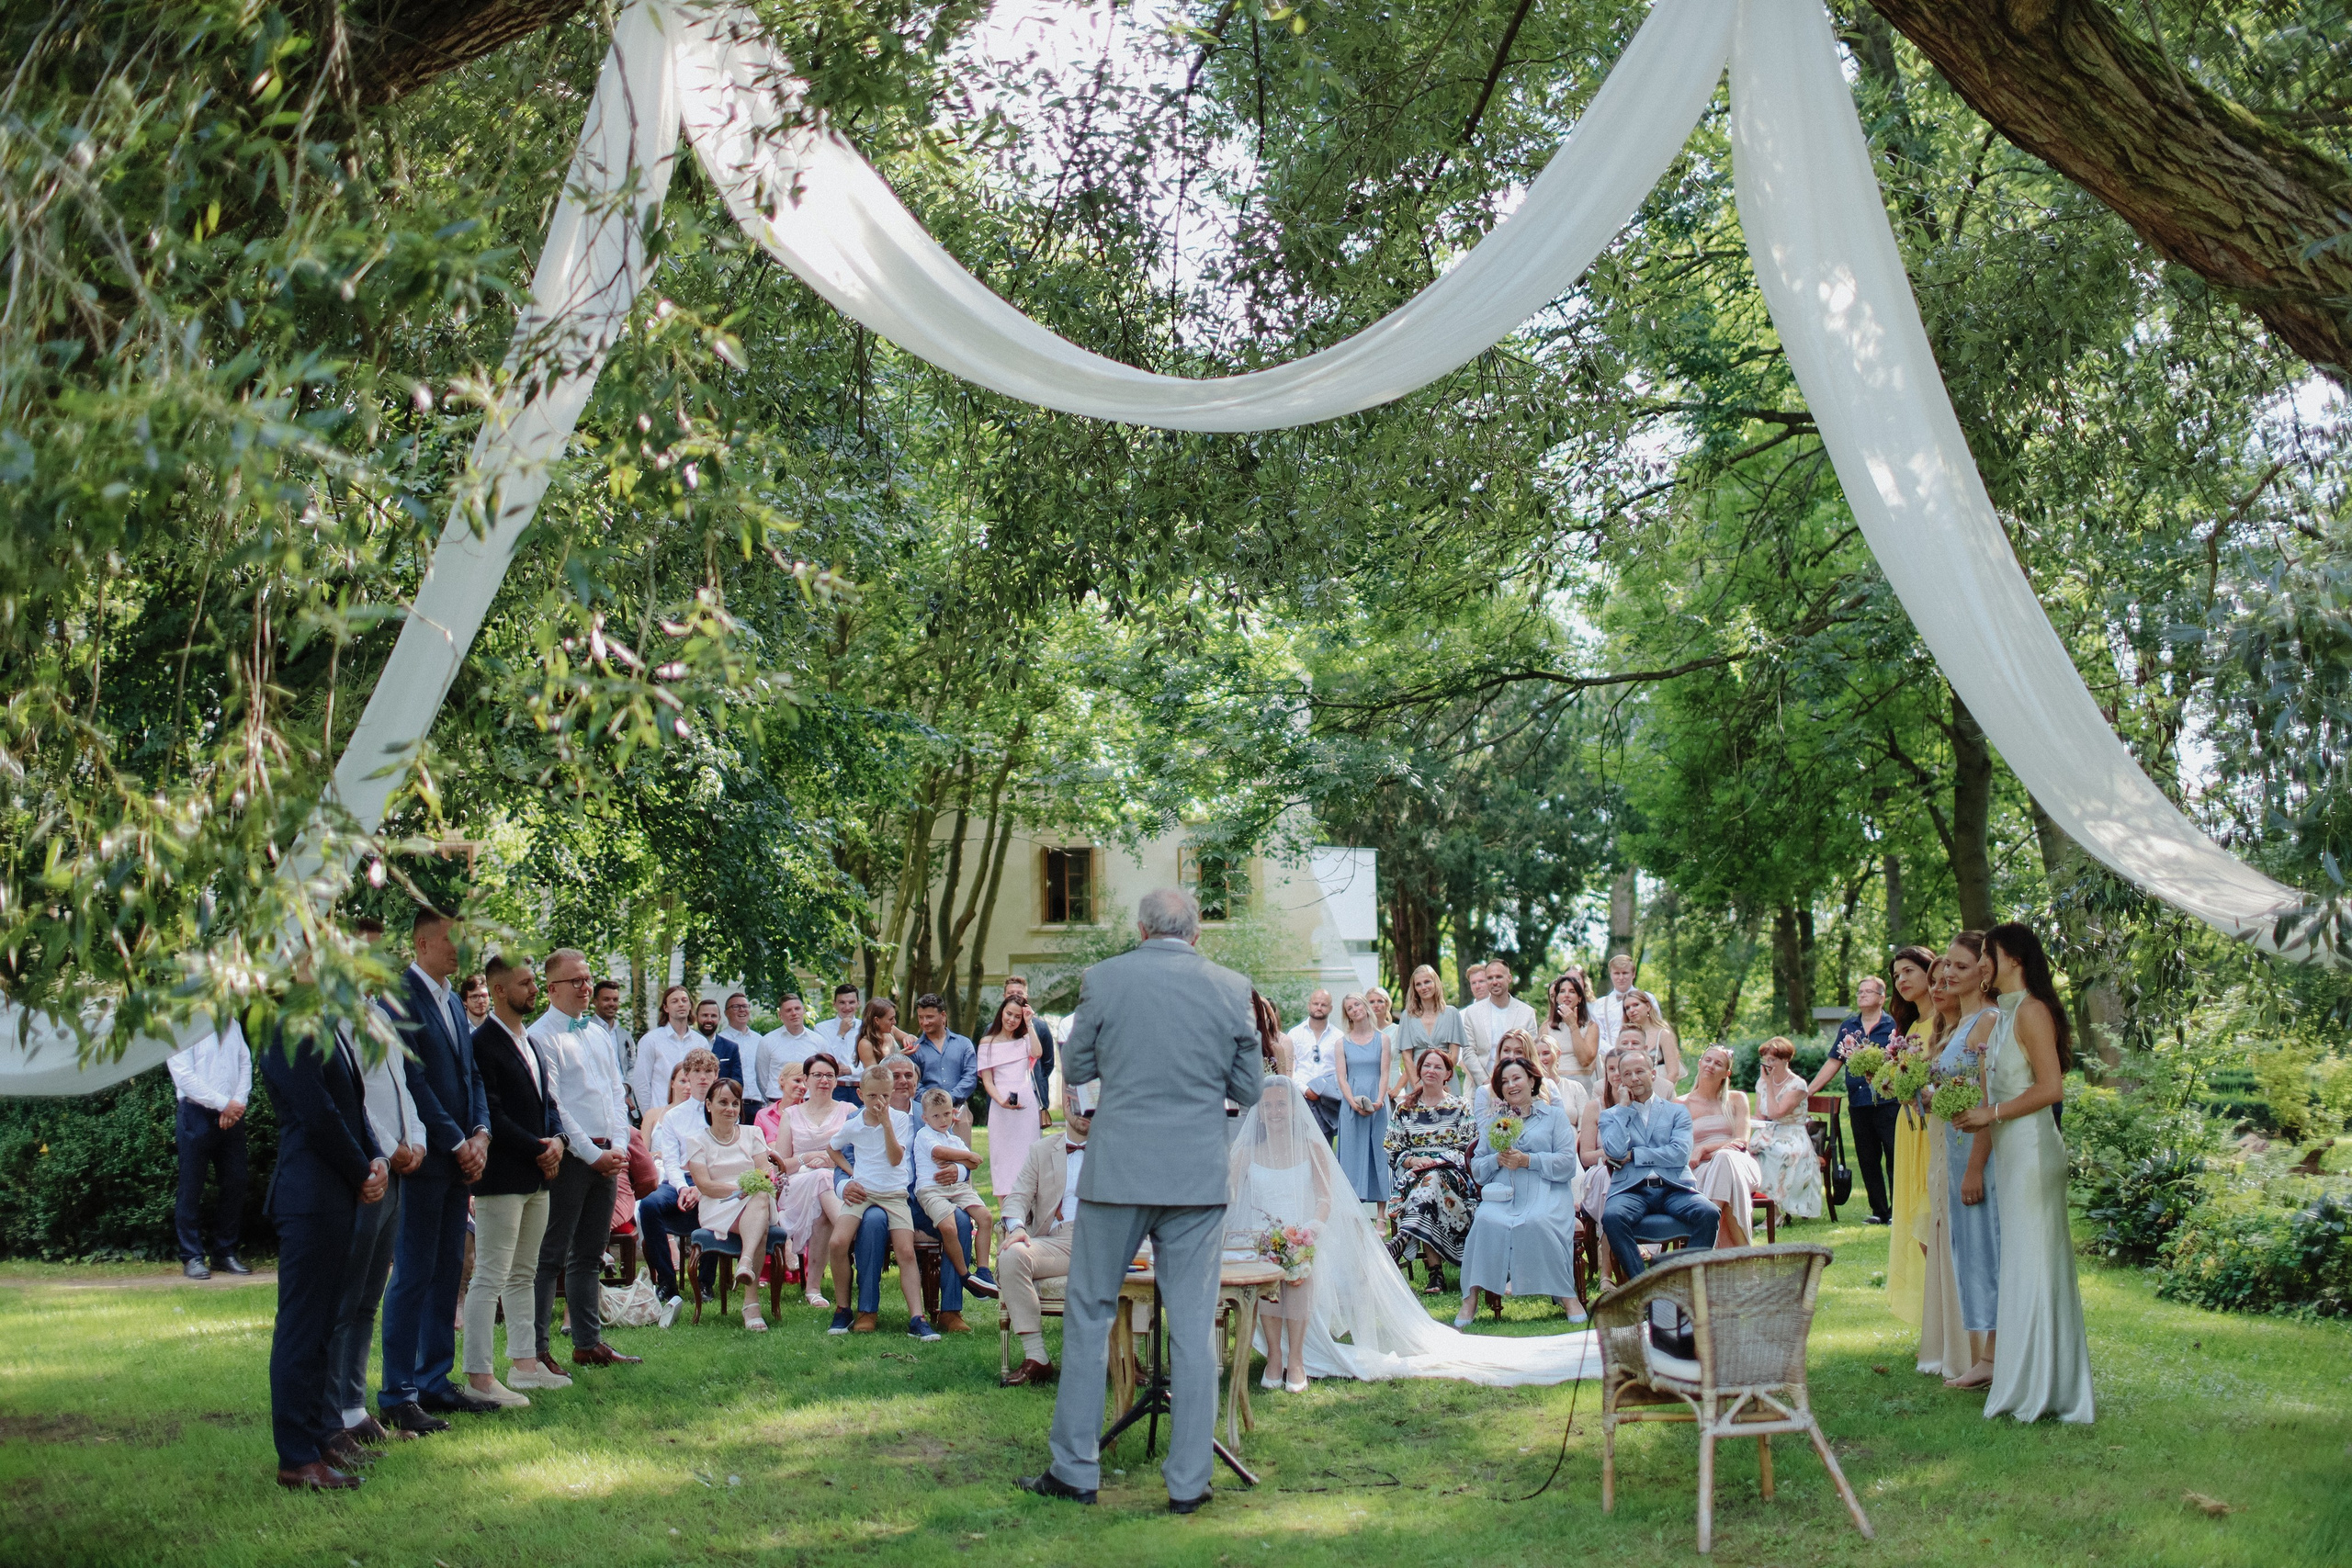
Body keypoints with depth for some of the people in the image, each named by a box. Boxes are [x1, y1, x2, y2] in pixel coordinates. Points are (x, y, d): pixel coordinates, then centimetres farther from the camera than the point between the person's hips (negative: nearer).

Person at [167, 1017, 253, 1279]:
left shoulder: (232, 1023, 11)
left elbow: (245, 1063, 9)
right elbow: (184, 1075, -14)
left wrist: (238, 1102, -7)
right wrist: (224, 1104, -15)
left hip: (231, 1116, 6)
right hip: (196, 1114, -5)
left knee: (235, 1184, 6)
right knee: (192, 1188, 1)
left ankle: (225, 1252, 17)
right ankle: (192, 1256, 9)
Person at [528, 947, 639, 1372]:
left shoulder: (600, 1034, 16)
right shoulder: (542, 1035, -7)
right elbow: (552, 1105, -12)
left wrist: (619, 1146, 2)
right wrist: (593, 1153, -13)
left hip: (606, 1155, 7)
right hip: (569, 1156, -7)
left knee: (590, 1254, 12)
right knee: (550, 1256, -5)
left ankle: (588, 1343, 18)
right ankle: (537, 1349, -1)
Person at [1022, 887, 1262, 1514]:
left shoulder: (1103, 979, -5)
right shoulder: (1231, 989, -2)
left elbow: (1075, 1069, 6)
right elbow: (1249, 1090, 4)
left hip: (1117, 1173, -1)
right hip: (1199, 1177, 1)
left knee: (1088, 1315, 11)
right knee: (1193, 1326, 7)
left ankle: (1075, 1469, 15)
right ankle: (1188, 1481, 10)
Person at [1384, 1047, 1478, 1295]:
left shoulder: (1460, 1107, 12)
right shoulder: (1405, 1107, 16)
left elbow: (1469, 1149, 4)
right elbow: (1392, 1150, 11)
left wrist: (1436, 1162, -12)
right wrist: (1412, 1161, -10)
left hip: (1453, 1174, -1)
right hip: (1412, 1174, 1)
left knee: (1430, 1180, -37)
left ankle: (1403, 1240, -56)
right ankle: (1435, 1272, -41)